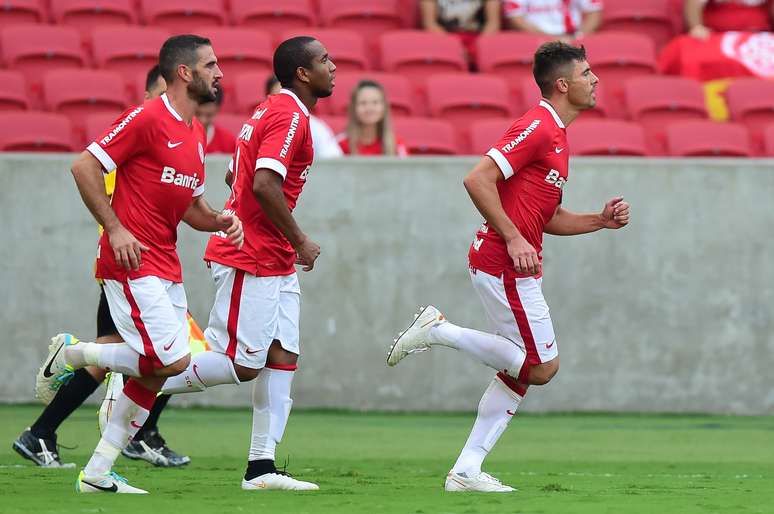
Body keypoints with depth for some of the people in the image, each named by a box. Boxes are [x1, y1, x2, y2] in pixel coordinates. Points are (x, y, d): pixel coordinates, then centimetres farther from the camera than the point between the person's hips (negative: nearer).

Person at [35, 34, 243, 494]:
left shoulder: (196, 134, 15)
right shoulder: (147, 119, -12)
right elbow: (85, 166, -12)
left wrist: (221, 221, 3)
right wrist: (115, 229, -16)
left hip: (167, 266, 9)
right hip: (133, 262, -9)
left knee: (155, 373, 6)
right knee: (173, 360, -15)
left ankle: (98, 473, 12)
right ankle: (71, 353, 2)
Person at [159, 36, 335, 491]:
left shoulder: (274, 112, 16)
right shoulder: (290, 117, -15)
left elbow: (236, 176, 24)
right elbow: (264, 183, -26)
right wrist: (300, 241, -16)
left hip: (275, 264, 10)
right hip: (249, 261, -10)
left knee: (283, 357, 4)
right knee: (243, 365, -8)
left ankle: (262, 467, 3)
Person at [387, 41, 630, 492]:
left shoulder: (555, 134, 18)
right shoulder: (537, 127, -13)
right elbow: (478, 180, -21)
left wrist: (600, 220, 11)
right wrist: (513, 239, -23)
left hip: (515, 265, 10)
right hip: (506, 266, -10)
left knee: (521, 370, 9)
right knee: (542, 366, -7)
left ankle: (467, 470, 9)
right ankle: (440, 331, -4)